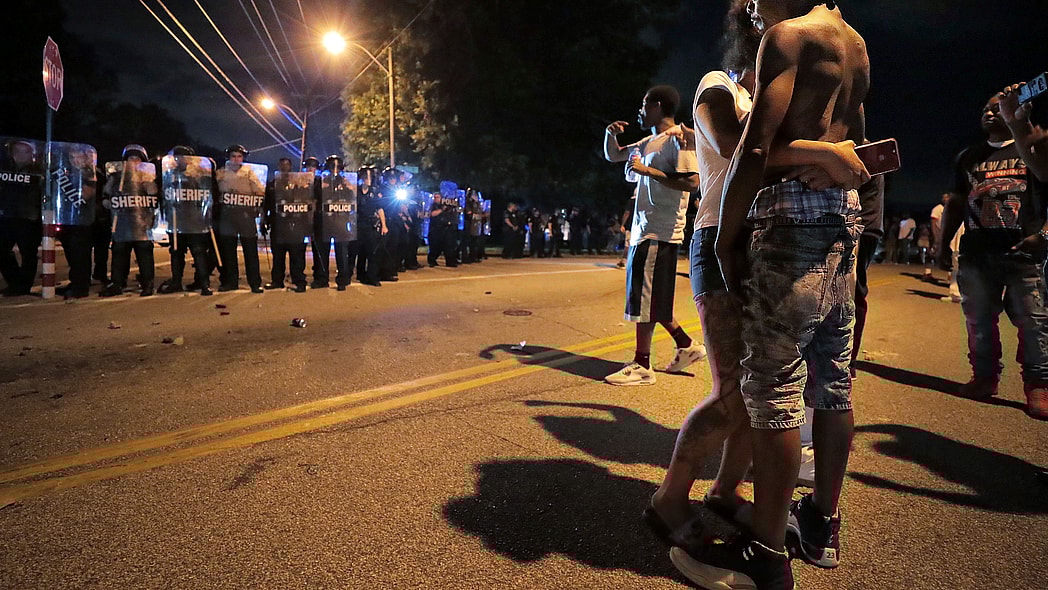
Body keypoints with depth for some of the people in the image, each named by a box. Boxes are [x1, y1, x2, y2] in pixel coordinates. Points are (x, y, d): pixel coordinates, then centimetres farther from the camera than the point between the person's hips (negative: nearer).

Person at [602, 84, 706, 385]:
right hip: (644, 228, 9)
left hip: (660, 231, -9)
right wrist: (611, 134, 10)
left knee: (645, 296, -8)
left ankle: (641, 365, -1)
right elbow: (613, 155, 31)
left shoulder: (678, 138, -7)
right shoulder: (649, 142, 20)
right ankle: (686, 345, 25)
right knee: (651, 297, 13)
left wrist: (648, 170, -17)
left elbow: (692, 181, -18)